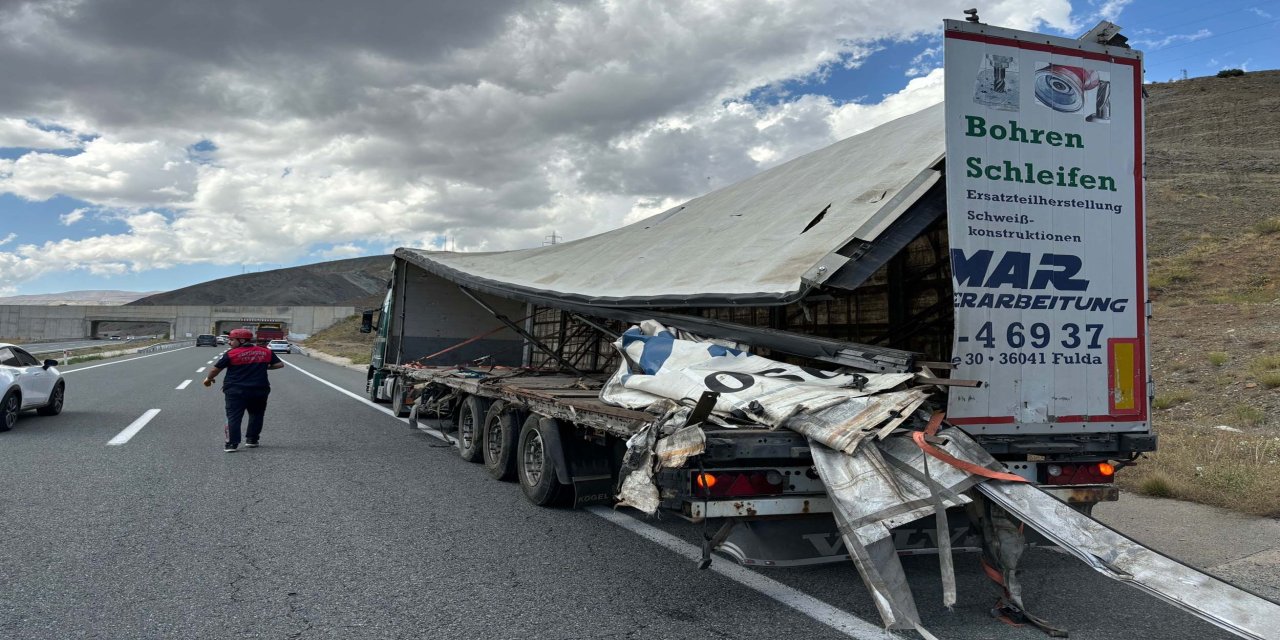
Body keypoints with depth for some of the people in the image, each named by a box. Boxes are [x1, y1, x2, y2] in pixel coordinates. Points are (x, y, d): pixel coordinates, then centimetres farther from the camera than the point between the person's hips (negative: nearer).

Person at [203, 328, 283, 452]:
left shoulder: (231, 354, -6)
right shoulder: (266, 352, 3)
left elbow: (215, 369, 0)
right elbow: (279, 364, 5)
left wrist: (209, 379, 19)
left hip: (235, 391, -3)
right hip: (260, 390, 3)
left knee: (233, 417, 2)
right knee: (256, 415, 19)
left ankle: (232, 443, -7)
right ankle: (252, 440, 20)